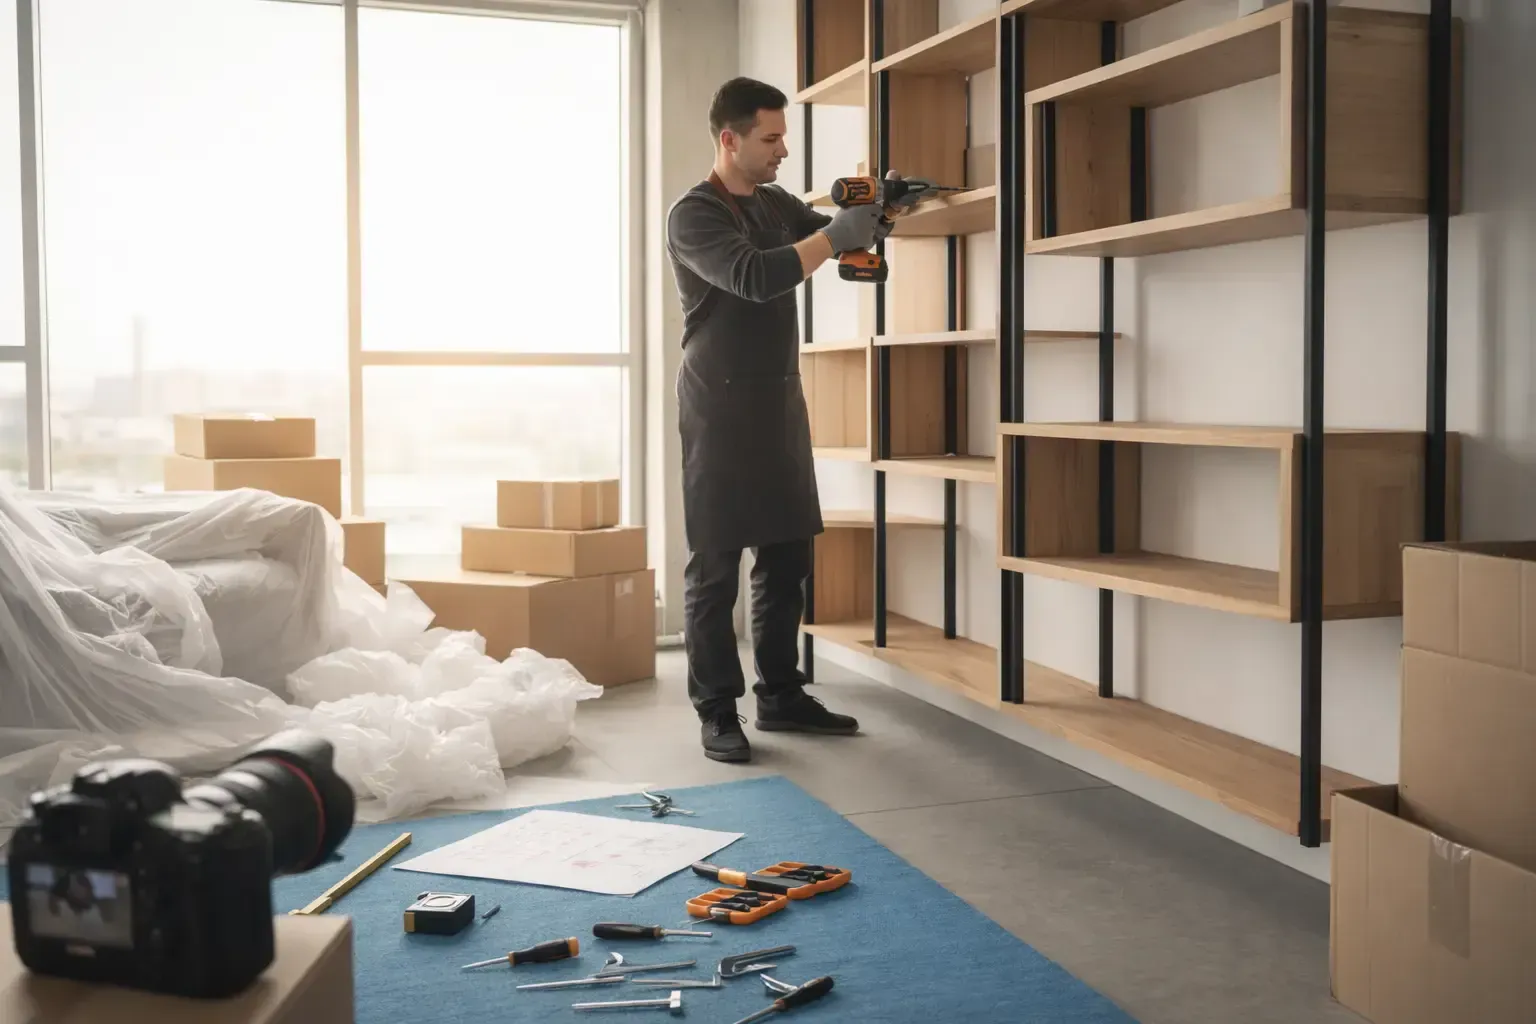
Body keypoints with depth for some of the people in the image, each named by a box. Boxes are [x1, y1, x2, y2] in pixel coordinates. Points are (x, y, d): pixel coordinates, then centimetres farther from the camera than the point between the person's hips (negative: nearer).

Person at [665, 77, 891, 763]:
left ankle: (781, 696, 19)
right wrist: (835, 235, -23)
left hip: (781, 402, 8)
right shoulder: (692, 214, -10)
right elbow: (755, 277, -24)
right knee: (716, 567, -3)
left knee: (788, 559, 9)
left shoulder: (776, 204, 13)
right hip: (721, 407, -7)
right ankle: (717, 712, 3)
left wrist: (873, 217, -1)